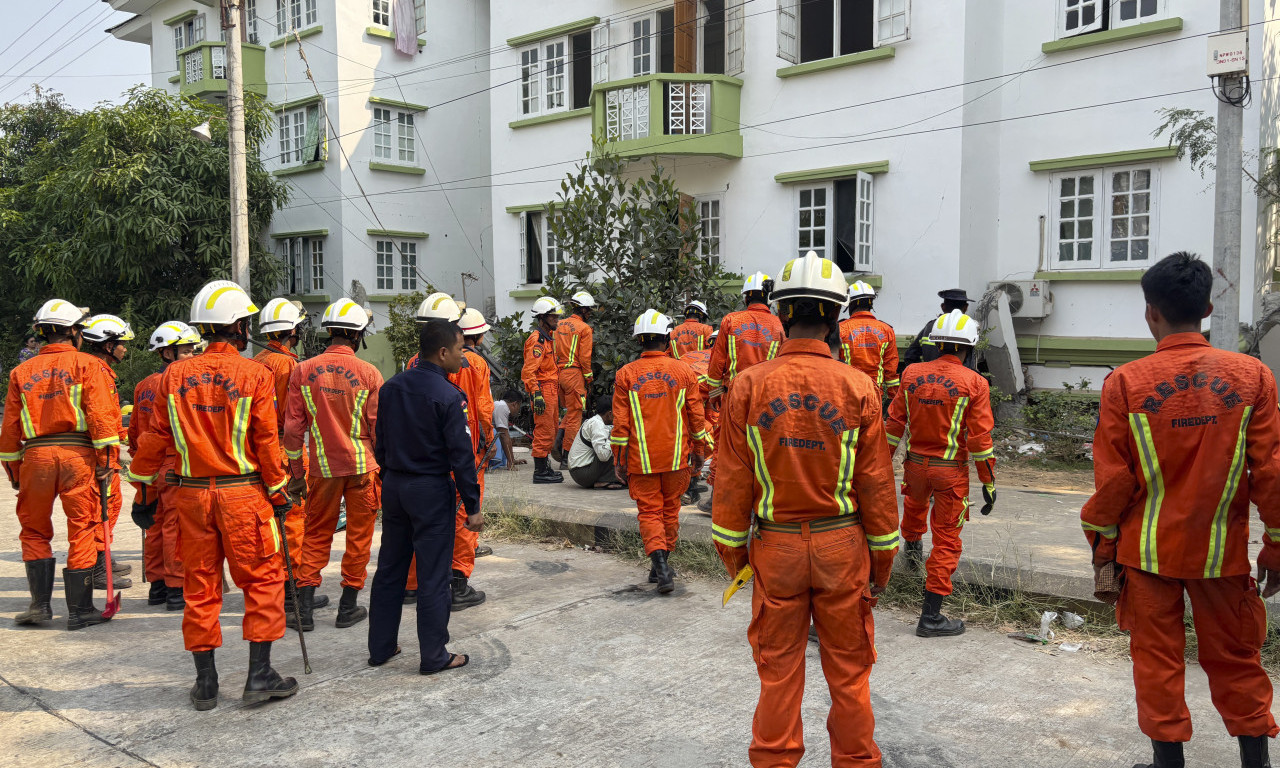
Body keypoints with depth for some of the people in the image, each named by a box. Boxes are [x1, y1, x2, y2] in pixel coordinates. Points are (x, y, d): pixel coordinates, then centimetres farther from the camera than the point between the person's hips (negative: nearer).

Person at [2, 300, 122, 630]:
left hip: (35, 455, 3)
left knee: (34, 531, 17)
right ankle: (80, 610, 7)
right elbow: (102, 414, -10)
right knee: (82, 532, 3)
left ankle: (41, 605, 14)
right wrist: (106, 459, -8)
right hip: (78, 454, -3)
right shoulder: (88, 366, 0)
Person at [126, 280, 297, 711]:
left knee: (199, 586, 11)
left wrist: (141, 478, 22)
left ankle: (205, 683, 19)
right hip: (243, 493, -4)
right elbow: (267, 442, -8)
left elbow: (157, 436, 6)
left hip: (190, 494, 4)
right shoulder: (255, 375, -9)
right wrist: (279, 492, 1)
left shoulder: (175, 375, 1)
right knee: (263, 579, 7)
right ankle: (259, 675, 7)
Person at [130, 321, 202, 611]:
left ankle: (157, 586, 22)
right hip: (175, 465, -9)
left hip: (151, 465, 9)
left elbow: (135, 430, 20)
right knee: (176, 527, -5)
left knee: (156, 526, 14)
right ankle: (176, 588, -1)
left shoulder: (143, 386, 13)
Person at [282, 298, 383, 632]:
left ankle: (305, 607, 14)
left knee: (316, 535, 14)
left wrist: (295, 466, 11)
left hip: (322, 467, 2)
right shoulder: (369, 373, -8)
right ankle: (348, 607, 16)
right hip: (362, 466, -2)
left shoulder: (303, 371, -2)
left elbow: (293, 426, 0)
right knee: (358, 535, 9)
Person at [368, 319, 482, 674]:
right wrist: (473, 506, -10)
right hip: (431, 490, -7)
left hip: (393, 486, 7)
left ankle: (380, 647, 26)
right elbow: (460, 455, -16)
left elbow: (379, 441, 10)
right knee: (433, 576, 3)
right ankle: (434, 656, 12)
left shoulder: (390, 387, 3)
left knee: (389, 568, 16)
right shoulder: (448, 397, -17)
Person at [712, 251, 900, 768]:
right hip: (842, 546, 0)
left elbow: (733, 481, -4)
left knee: (778, 667, 13)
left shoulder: (748, 386, -8)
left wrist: (732, 553, 8)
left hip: (775, 546, 0)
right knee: (848, 668, 15)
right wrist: (882, 560, 7)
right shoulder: (858, 388, -9)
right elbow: (877, 483, -4)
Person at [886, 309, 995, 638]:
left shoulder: (912, 374, -3)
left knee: (915, 502, 36)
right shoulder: (974, 383, -13)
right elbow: (980, 438, -13)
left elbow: (895, 423, 4)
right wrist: (988, 482, -4)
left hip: (915, 463, 3)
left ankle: (912, 546, 63)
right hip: (951, 470, -3)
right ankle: (931, 616, 5)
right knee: (946, 540, 4)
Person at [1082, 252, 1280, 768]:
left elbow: (1112, 479, -8)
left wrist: (1102, 545, 5)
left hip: (1147, 549, -2)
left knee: (1157, 656, 11)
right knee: (1235, 658, 17)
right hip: (1222, 551, 2)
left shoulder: (1125, 382, -12)